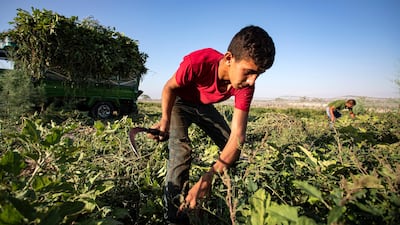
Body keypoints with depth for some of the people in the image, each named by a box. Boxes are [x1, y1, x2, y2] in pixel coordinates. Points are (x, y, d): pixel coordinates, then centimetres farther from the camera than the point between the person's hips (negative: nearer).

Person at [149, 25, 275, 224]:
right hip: (179, 102, -3)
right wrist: (165, 119, -37)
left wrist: (207, 179, -44)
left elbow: (237, 136, -34)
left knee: (232, 149, 0)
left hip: (204, 106, 4)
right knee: (180, 150, -27)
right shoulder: (198, 62, -40)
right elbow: (170, 88, -19)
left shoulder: (245, 86, -29)